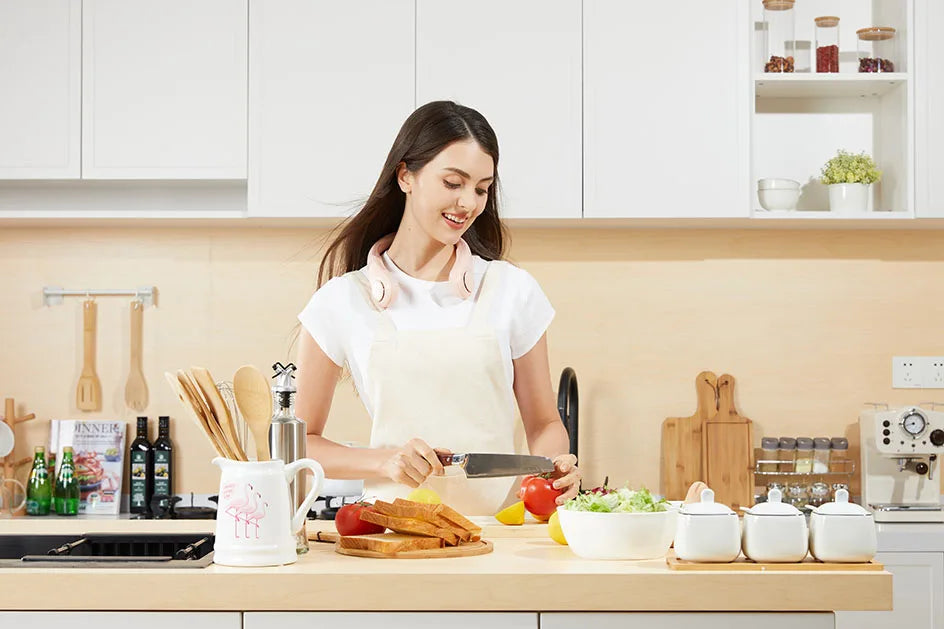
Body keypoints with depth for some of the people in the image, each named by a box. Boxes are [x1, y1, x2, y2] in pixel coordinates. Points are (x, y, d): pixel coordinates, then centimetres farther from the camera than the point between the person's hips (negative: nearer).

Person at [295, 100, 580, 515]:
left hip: (500, 519, 1)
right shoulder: (342, 301, 4)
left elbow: (544, 423, 15)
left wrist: (553, 466, -7)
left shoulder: (512, 290, 8)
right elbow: (301, 442, 7)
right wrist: (386, 462, -10)